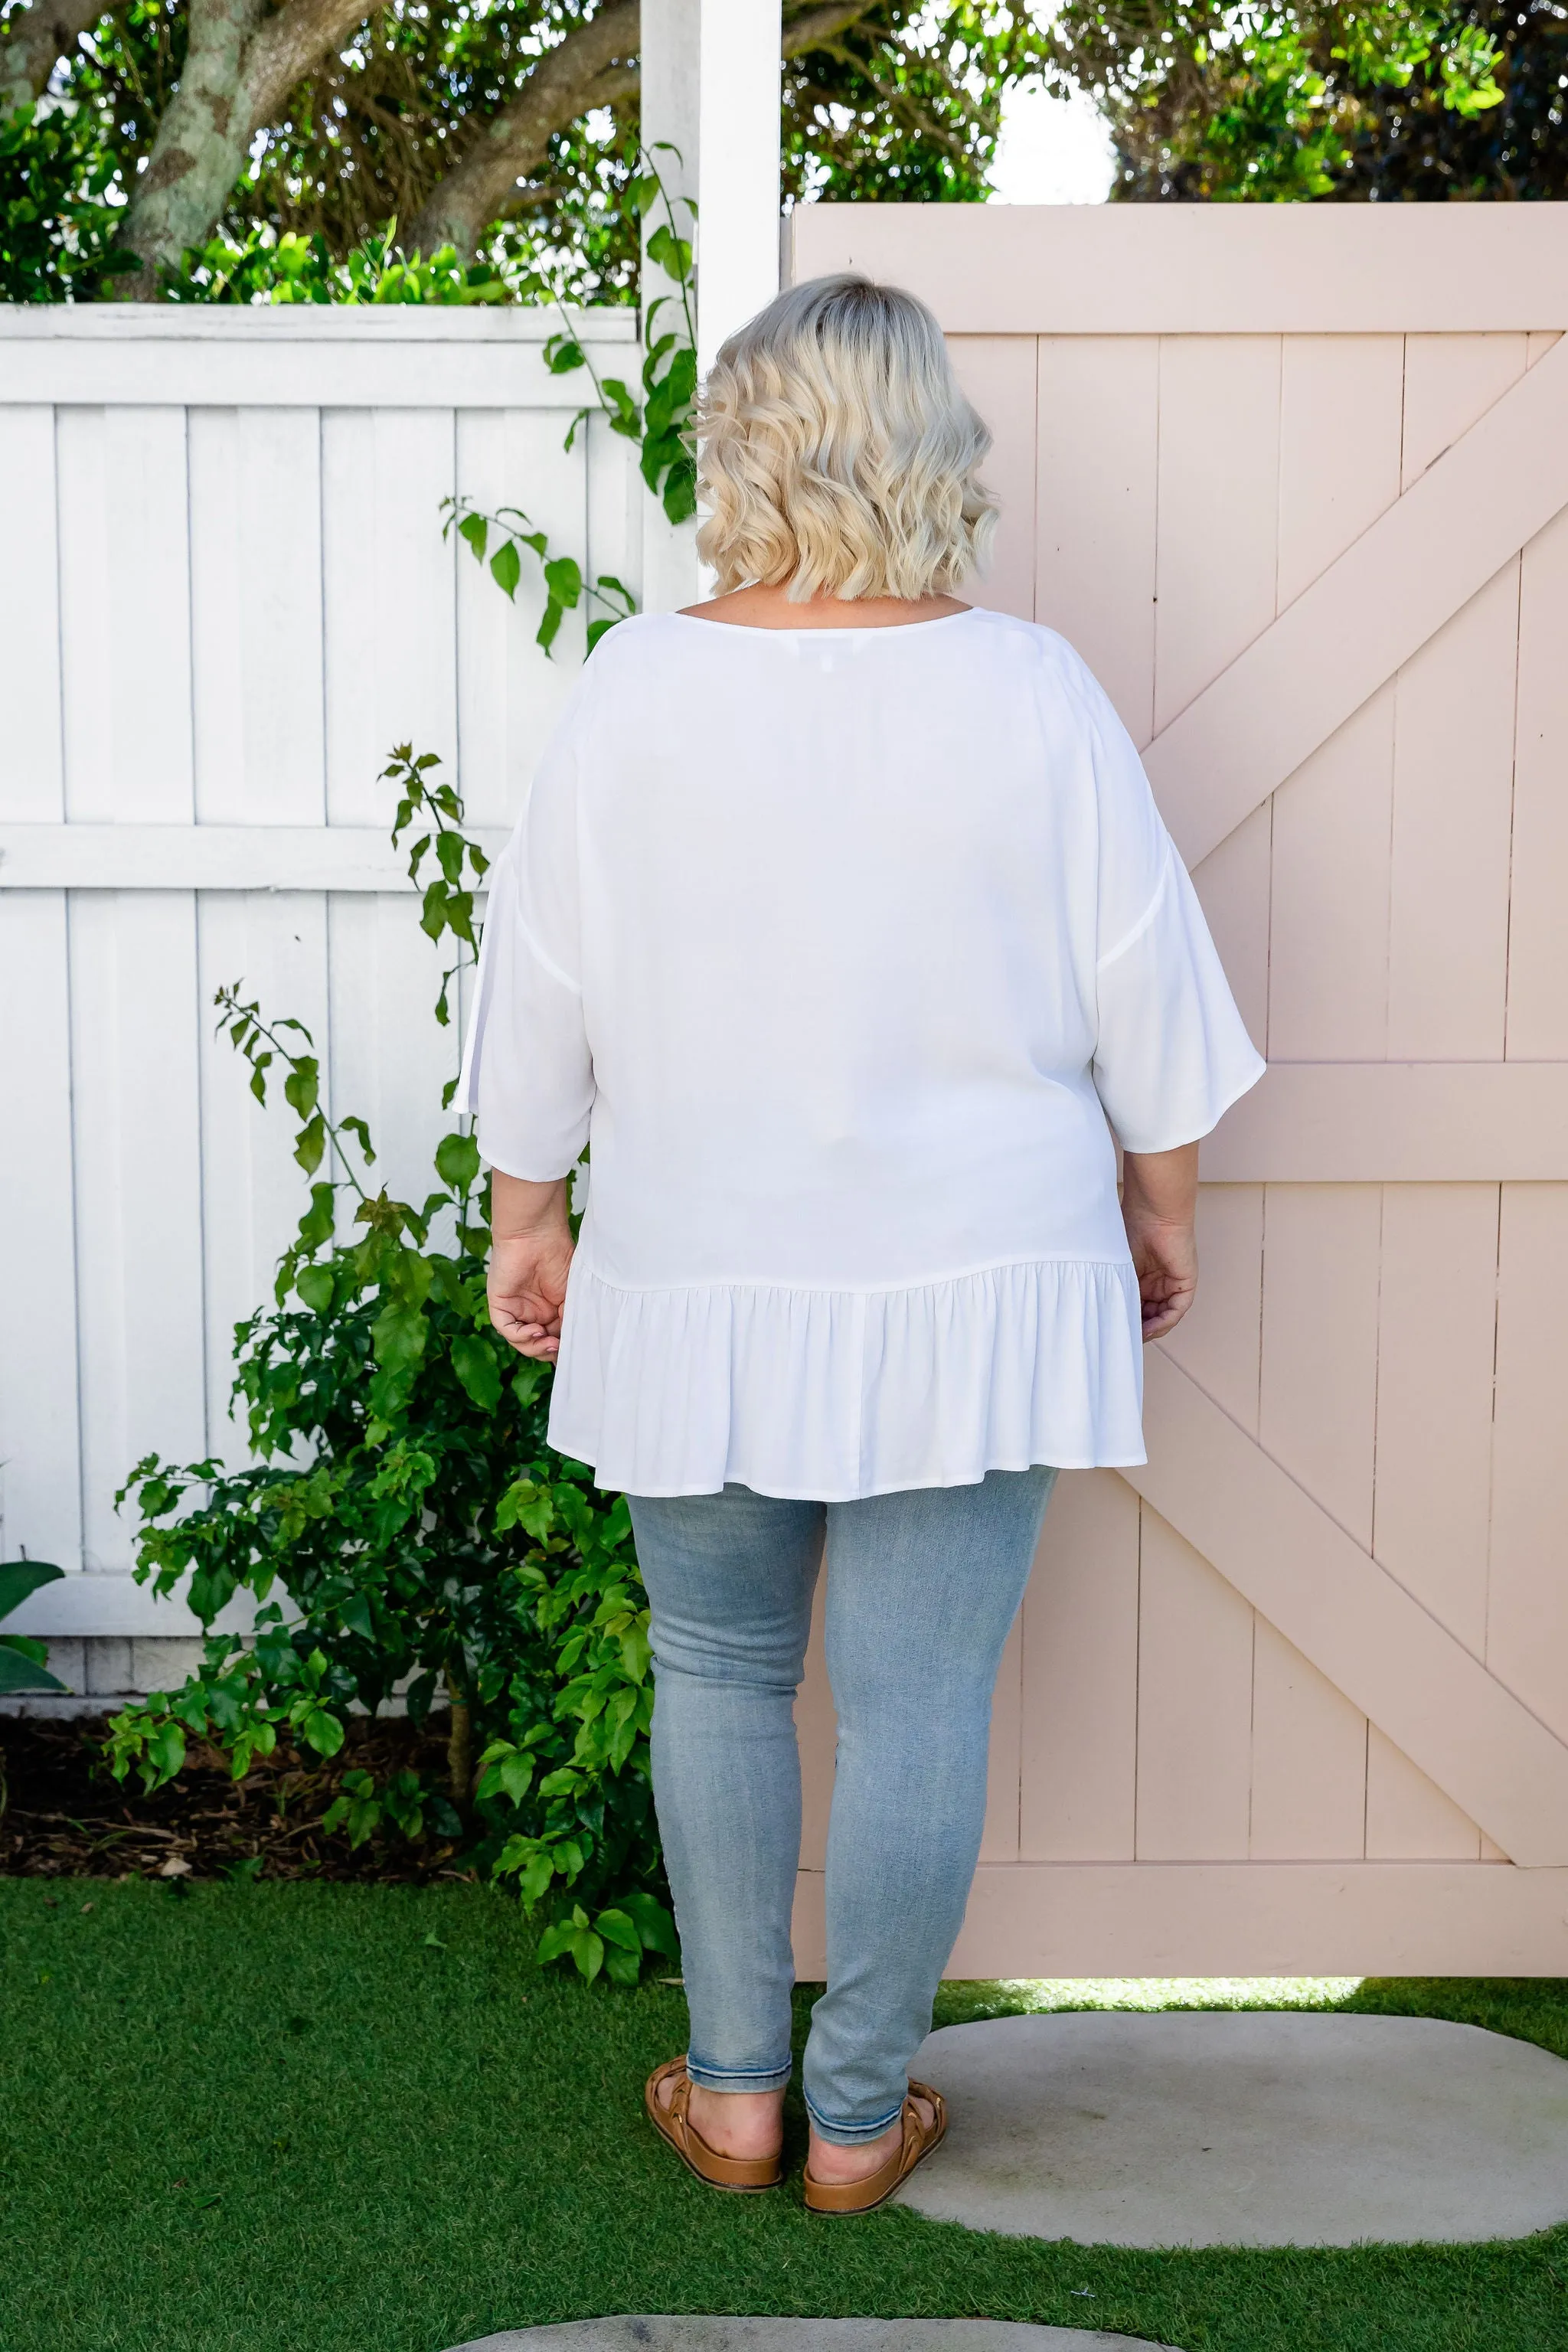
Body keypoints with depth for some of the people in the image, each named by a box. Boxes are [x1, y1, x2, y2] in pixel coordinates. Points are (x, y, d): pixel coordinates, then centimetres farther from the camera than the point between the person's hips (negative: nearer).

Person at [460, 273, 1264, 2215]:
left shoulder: (636, 692, -8)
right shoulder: (1030, 694, -10)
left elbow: (541, 1002, -1)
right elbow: (1145, 1000, -2)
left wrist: (525, 1214, 13)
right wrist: (1159, 1205, 12)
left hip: (699, 1289, 1)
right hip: (973, 1283, -1)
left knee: (717, 1677, 17)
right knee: (918, 1706, 9)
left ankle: (732, 2091, 27)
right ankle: (861, 2116, 21)